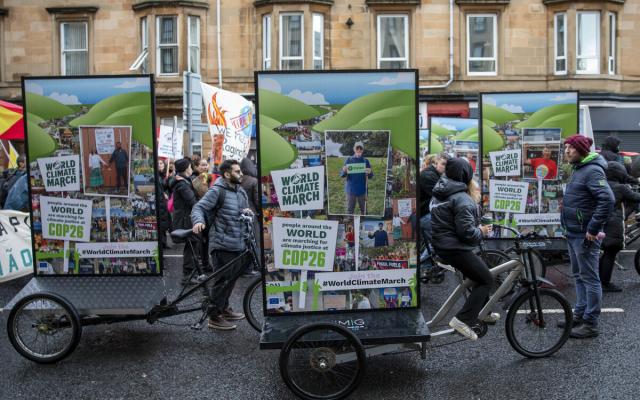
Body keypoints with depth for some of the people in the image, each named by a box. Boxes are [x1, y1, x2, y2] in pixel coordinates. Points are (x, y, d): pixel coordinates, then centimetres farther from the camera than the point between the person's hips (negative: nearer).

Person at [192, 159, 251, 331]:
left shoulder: (241, 191, 15)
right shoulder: (217, 191, -10)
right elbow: (198, 208, -13)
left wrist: (248, 212, -1)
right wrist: (198, 221, -33)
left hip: (239, 245, 8)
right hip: (223, 245, -8)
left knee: (231, 279, 18)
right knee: (222, 280, -4)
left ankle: (224, 309, 34)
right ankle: (214, 317, 7)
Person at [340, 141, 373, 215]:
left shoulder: (365, 161, 3)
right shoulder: (349, 160, 2)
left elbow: (370, 177, 3)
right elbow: (342, 175, -1)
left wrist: (369, 173, -20)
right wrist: (344, 171, -24)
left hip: (362, 189, 1)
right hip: (351, 189, -1)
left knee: (363, 210, 10)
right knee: (350, 210, 3)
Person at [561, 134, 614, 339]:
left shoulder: (592, 170, -16)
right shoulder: (578, 169, 13)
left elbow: (607, 199, -27)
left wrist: (593, 229, -23)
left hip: (584, 235, -10)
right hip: (573, 232, 10)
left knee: (589, 278, -1)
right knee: (579, 276, 17)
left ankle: (590, 324, 7)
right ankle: (579, 314, 28)